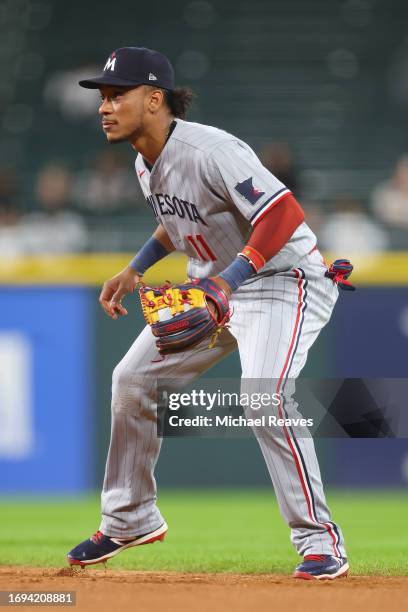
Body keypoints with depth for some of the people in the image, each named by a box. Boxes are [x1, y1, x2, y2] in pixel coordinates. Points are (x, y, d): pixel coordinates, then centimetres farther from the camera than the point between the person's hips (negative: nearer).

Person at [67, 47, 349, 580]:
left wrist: (227, 281, -40)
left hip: (283, 280, -10)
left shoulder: (209, 151, -27)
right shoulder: (146, 165, 3)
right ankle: (130, 520, 25)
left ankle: (320, 539, -20)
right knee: (134, 378, 8)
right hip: (214, 284, 10)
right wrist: (136, 269, 13)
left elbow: (283, 216, -34)